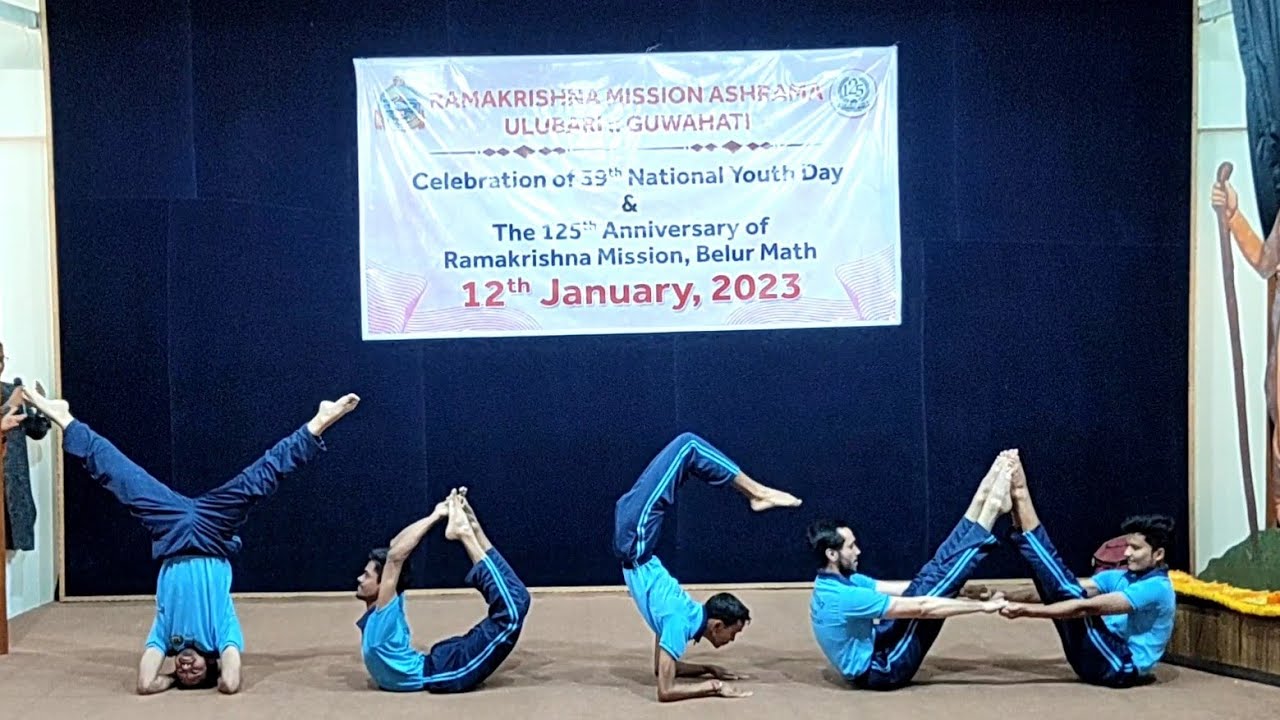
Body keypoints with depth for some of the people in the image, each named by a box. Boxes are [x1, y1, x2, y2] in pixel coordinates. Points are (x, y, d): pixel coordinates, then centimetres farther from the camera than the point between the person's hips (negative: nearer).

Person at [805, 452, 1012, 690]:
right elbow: (920, 607, -26)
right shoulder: (843, 597, -28)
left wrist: (957, 589, 3)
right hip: (881, 669, -9)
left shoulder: (839, 581, 3)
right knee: (931, 588, -17)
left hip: (876, 649, 9)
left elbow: (910, 589, 6)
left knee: (930, 578, -2)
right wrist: (982, 606, -20)